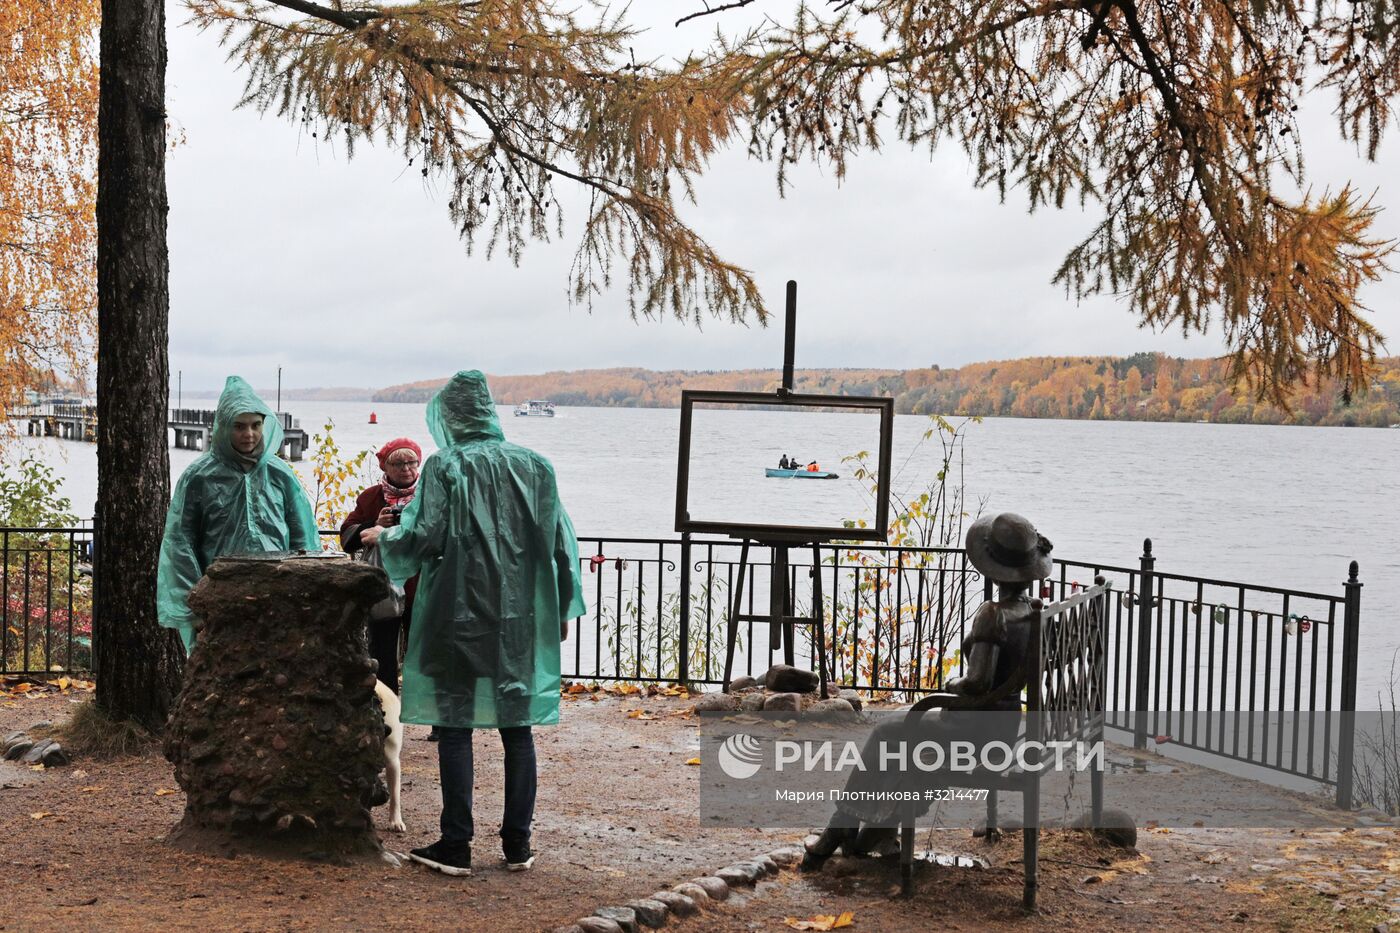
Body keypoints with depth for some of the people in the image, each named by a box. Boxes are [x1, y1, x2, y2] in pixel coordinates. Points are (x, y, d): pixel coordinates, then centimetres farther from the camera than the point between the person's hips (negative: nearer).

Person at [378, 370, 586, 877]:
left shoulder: (446, 467, -8)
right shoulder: (534, 466, 5)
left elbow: (420, 541, -12)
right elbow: (562, 542, 9)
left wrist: (382, 538, 10)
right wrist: (564, 608, 18)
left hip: (460, 618, -4)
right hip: (522, 621, 4)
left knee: (455, 728, 3)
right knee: (518, 729, 10)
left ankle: (456, 846, 6)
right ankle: (518, 844, 15)